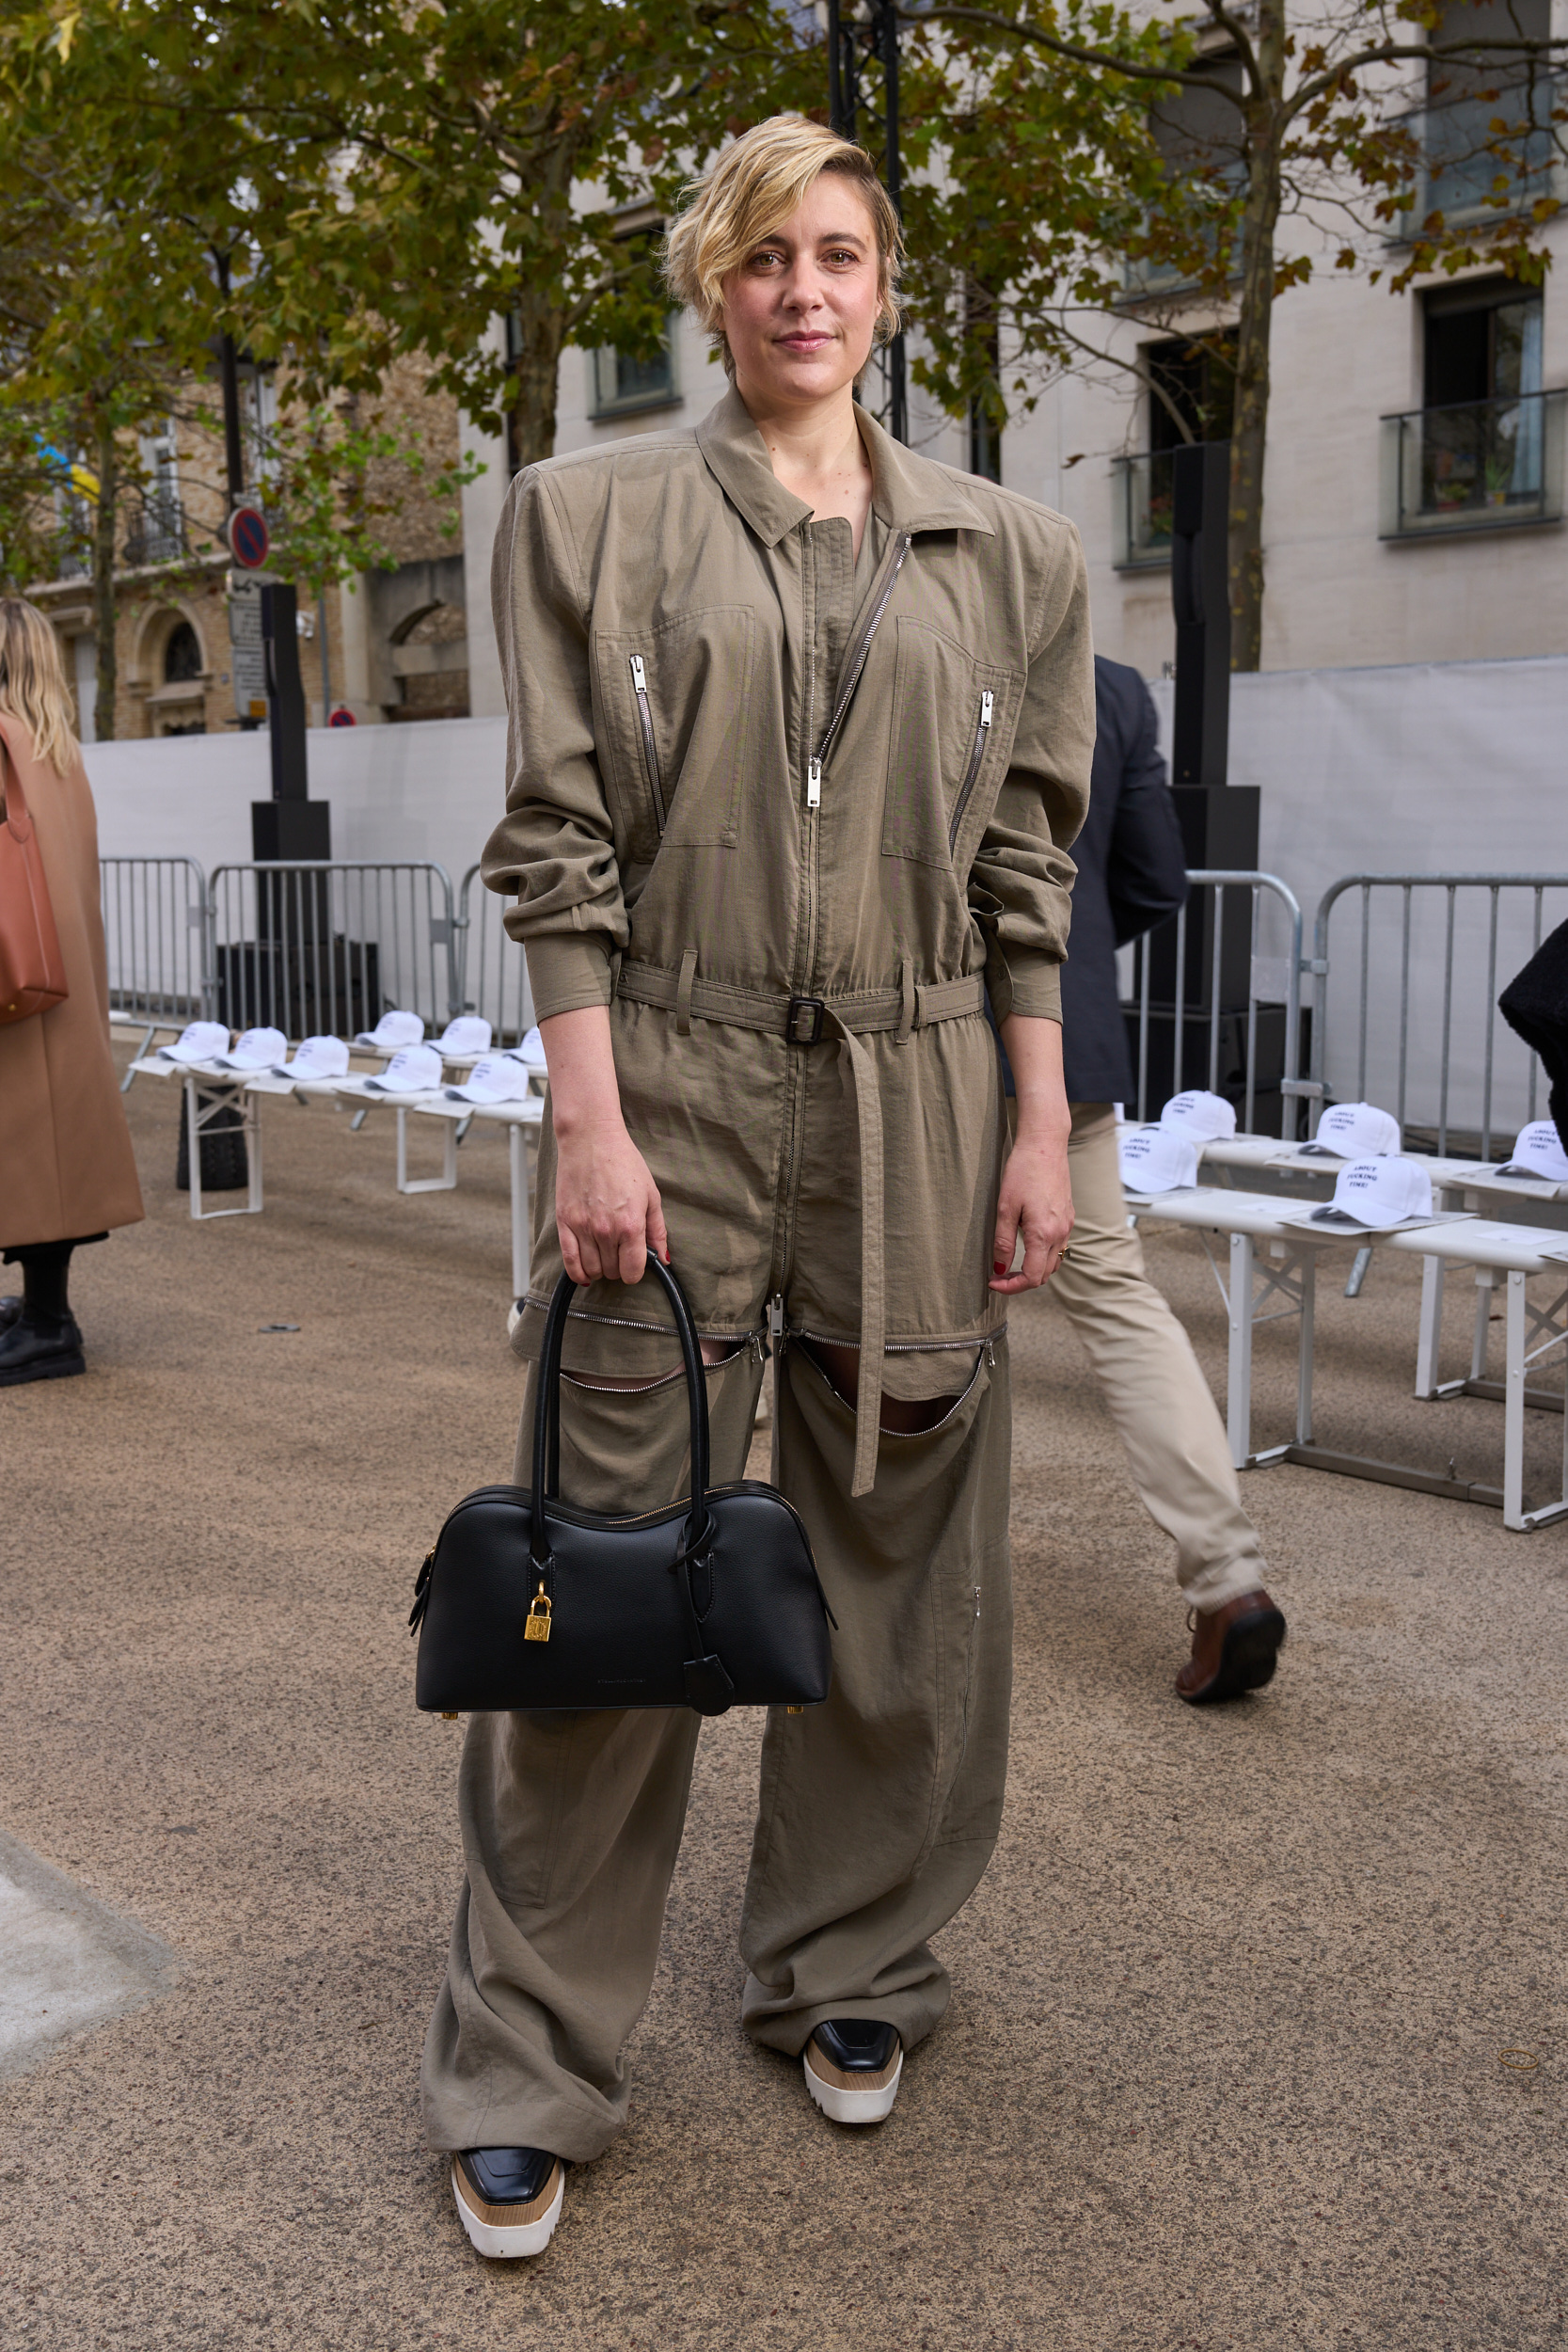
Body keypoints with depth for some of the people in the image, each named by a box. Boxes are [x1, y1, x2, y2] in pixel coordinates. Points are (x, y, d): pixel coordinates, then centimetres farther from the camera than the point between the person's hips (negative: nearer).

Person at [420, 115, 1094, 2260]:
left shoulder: (1006, 552, 11)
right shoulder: (593, 514, 5)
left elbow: (1028, 867, 10)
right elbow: (558, 842, -1)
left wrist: (1044, 1127, 3)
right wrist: (590, 1119, -9)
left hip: (916, 1110, 3)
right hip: (670, 1095, -2)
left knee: (893, 1561, 11)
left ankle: (850, 1970, 33)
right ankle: (528, 2073, 16)